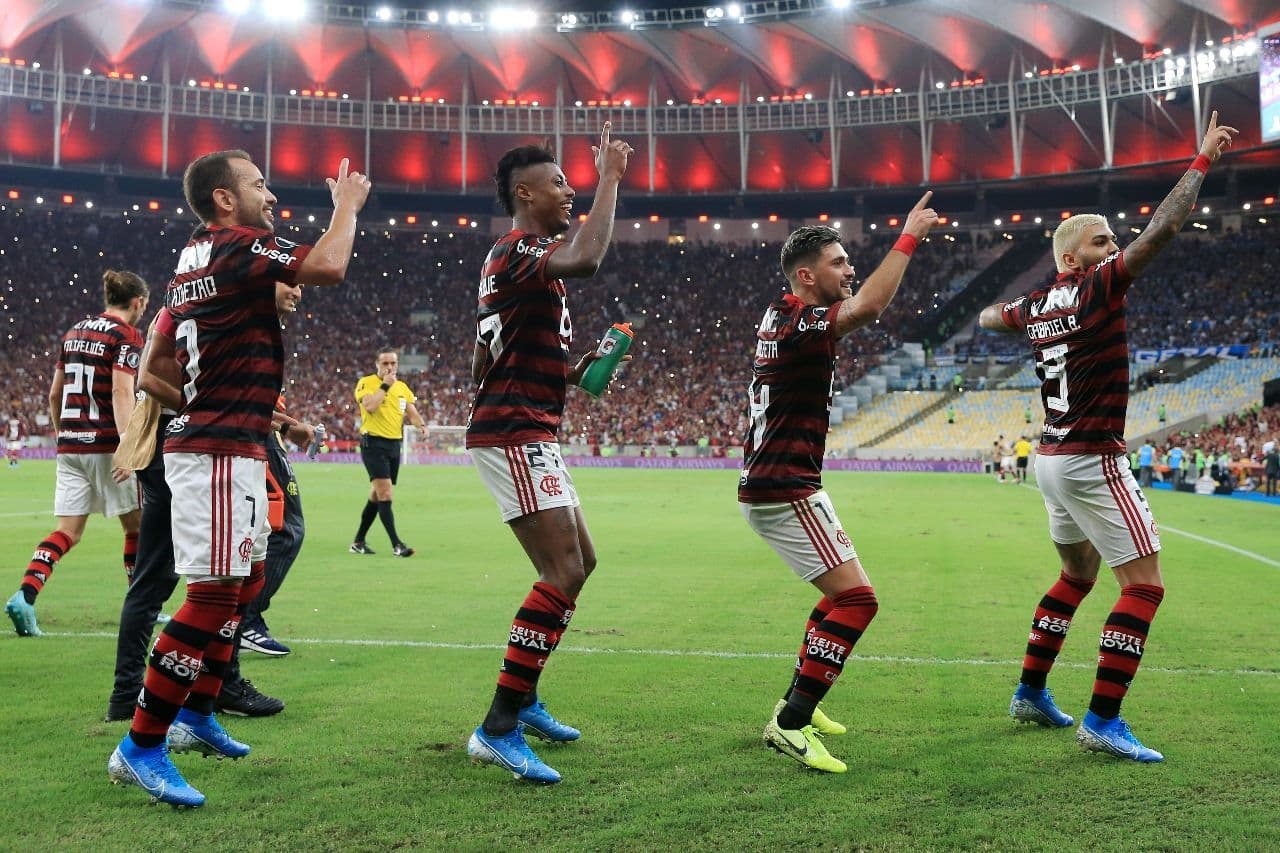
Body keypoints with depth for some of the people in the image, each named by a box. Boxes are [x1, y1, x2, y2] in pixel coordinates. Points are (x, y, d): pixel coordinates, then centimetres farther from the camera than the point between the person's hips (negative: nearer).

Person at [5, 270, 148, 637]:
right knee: (137, 525, 9)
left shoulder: (74, 331, 14)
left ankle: (24, 595, -12)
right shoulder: (127, 336, -7)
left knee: (68, 531, 6)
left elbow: (54, 394, 17)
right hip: (105, 445, -6)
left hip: (69, 444, 7)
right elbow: (122, 394, -20)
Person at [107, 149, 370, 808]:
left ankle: (196, 717, 28)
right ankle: (141, 748, -4)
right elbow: (327, 266, -25)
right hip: (221, 450, -11)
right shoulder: (238, 246, -12)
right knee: (214, 594, -10)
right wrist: (348, 203, -10)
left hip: (201, 440, 11)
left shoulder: (192, 258, 17)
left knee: (248, 577, 19)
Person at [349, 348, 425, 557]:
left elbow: (412, 412, 9)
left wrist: (421, 424, -11)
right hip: (373, 443, -7)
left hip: (394, 445, 7)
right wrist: (385, 385, -16)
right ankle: (396, 544, -18)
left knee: (376, 495, 11)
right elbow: (370, 406, -21)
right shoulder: (366, 382, -4)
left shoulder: (402, 387, 14)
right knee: (385, 493, -15)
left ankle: (358, 542, 22)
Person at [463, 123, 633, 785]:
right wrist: (610, 180, -22)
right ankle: (498, 728, -13)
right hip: (515, 434, -11)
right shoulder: (516, 252, -13)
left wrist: (570, 373, 13)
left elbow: (487, 362, 23)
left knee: (579, 561, 17)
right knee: (562, 571, -15)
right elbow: (585, 261, -36)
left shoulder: (516, 259, 20)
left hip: (525, 433, 11)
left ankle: (522, 698, 25)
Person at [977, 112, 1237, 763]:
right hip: (1091, 462, -9)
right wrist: (1204, 158, -6)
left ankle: (1031, 692, 28)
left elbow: (989, 317, 31)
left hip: (1051, 460, 9)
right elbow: (1163, 227, -15)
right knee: (1144, 585, -4)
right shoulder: (1097, 287, -11)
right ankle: (1102, 721, -5)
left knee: (1077, 573, 23)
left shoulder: (1035, 305, 10)